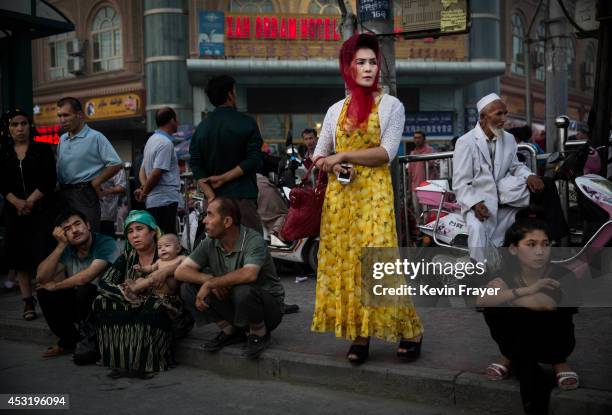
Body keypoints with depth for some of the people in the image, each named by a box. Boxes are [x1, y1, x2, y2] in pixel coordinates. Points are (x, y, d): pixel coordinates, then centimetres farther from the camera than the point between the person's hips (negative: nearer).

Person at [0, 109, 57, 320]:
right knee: (20, 256, 4)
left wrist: (30, 202, -13)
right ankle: (28, 302, 11)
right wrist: (18, 203, -15)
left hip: (42, 210, -3)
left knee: (44, 255, -12)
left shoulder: (43, 149, 3)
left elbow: (48, 180, -6)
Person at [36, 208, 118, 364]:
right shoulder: (67, 249, -2)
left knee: (84, 290, -33)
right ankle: (69, 340, 6)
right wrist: (61, 245, -18)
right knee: (44, 293, -12)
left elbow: (86, 277, -31)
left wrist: (55, 286, -14)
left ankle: (89, 342, -13)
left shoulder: (105, 244, -19)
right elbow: (41, 278, -12)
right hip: (79, 304, 6)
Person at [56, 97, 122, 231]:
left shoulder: (95, 137, -5)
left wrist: (95, 182, -8)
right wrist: (59, 186, 8)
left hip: (85, 194, -6)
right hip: (63, 194, 7)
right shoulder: (62, 139, 16)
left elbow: (115, 164, -9)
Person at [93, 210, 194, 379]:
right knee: (102, 302, -15)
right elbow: (104, 283, -2)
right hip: (133, 312, 4)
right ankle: (120, 360, -19)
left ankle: (149, 362, -22)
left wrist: (166, 270, -29)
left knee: (156, 305, -35)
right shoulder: (127, 258, 10)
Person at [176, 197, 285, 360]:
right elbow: (181, 271, -7)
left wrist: (210, 283, -33)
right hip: (229, 301, 6)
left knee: (243, 291, -39)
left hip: (268, 306, -6)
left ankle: (259, 334, -8)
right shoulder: (210, 243, -4)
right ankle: (231, 331, 4)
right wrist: (208, 279, -26)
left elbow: (249, 274, -42)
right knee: (188, 289, -10)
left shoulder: (254, 241, -23)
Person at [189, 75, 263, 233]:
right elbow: (254, 160, -9)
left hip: (215, 198, 5)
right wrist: (224, 178, -6)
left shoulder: (201, 128, 10)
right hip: (242, 197, -5)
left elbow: (196, 166, 3)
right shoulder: (247, 123, -1)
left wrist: (211, 195, -4)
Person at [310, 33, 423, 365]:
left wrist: (344, 156, -12)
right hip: (340, 195, 4)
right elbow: (319, 154, 15)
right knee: (343, 261, 1)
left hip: (374, 192, -4)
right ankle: (358, 334, 10)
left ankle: (409, 330, 5)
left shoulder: (391, 106, 3)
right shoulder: (336, 110, 14)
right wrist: (332, 166, -7)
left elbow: (387, 152, -8)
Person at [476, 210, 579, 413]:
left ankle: (558, 362, -3)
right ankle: (512, 357, 2)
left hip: (552, 342, -2)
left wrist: (504, 294, -27)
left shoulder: (562, 275, -18)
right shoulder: (508, 276, -12)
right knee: (493, 309, -24)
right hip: (520, 342, 2)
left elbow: (546, 305, -36)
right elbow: (482, 301, -32)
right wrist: (526, 290, -41)